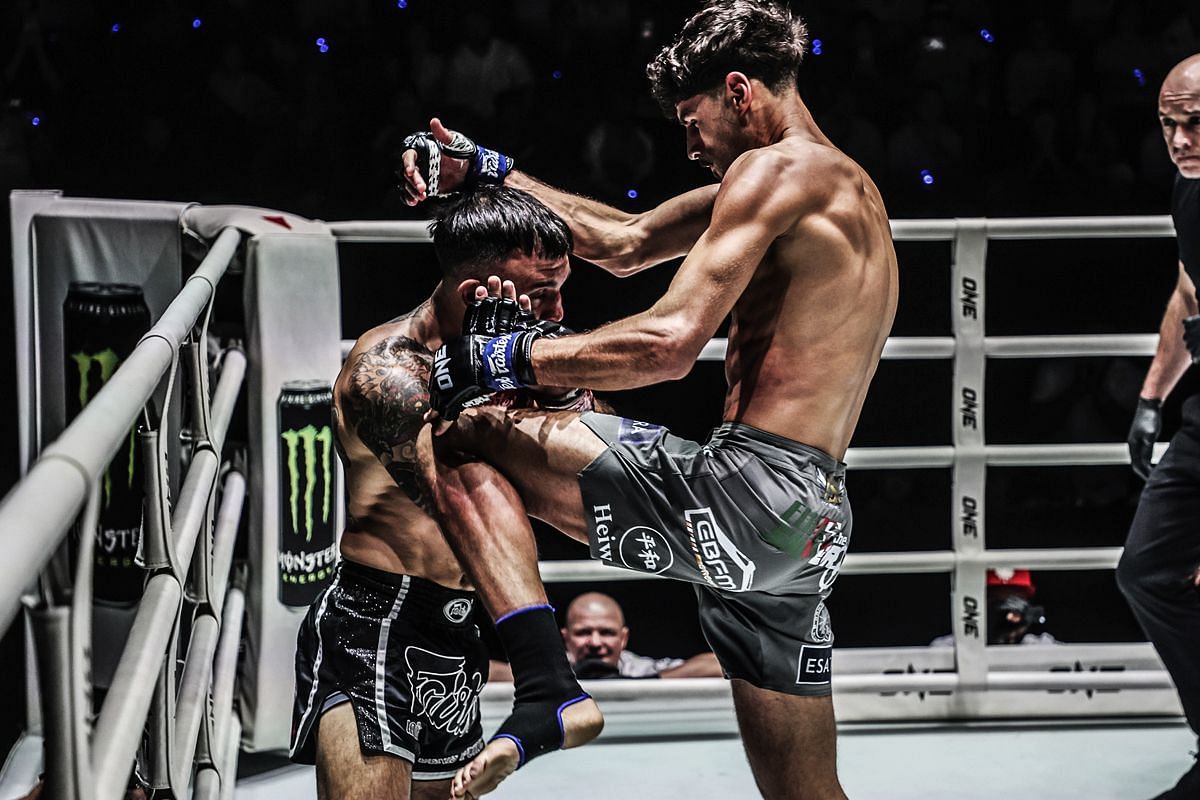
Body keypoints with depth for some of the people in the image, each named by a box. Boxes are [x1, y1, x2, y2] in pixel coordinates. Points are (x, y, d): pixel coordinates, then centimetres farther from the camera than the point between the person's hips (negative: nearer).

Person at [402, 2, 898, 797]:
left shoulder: (775, 170, -6)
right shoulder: (847, 188, 24)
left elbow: (670, 343, -18)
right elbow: (627, 244, 30)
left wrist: (509, 357, -8)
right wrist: (489, 172, 28)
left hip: (745, 491, -10)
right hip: (815, 521, 10)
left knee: (459, 435, -3)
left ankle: (545, 692, -18)